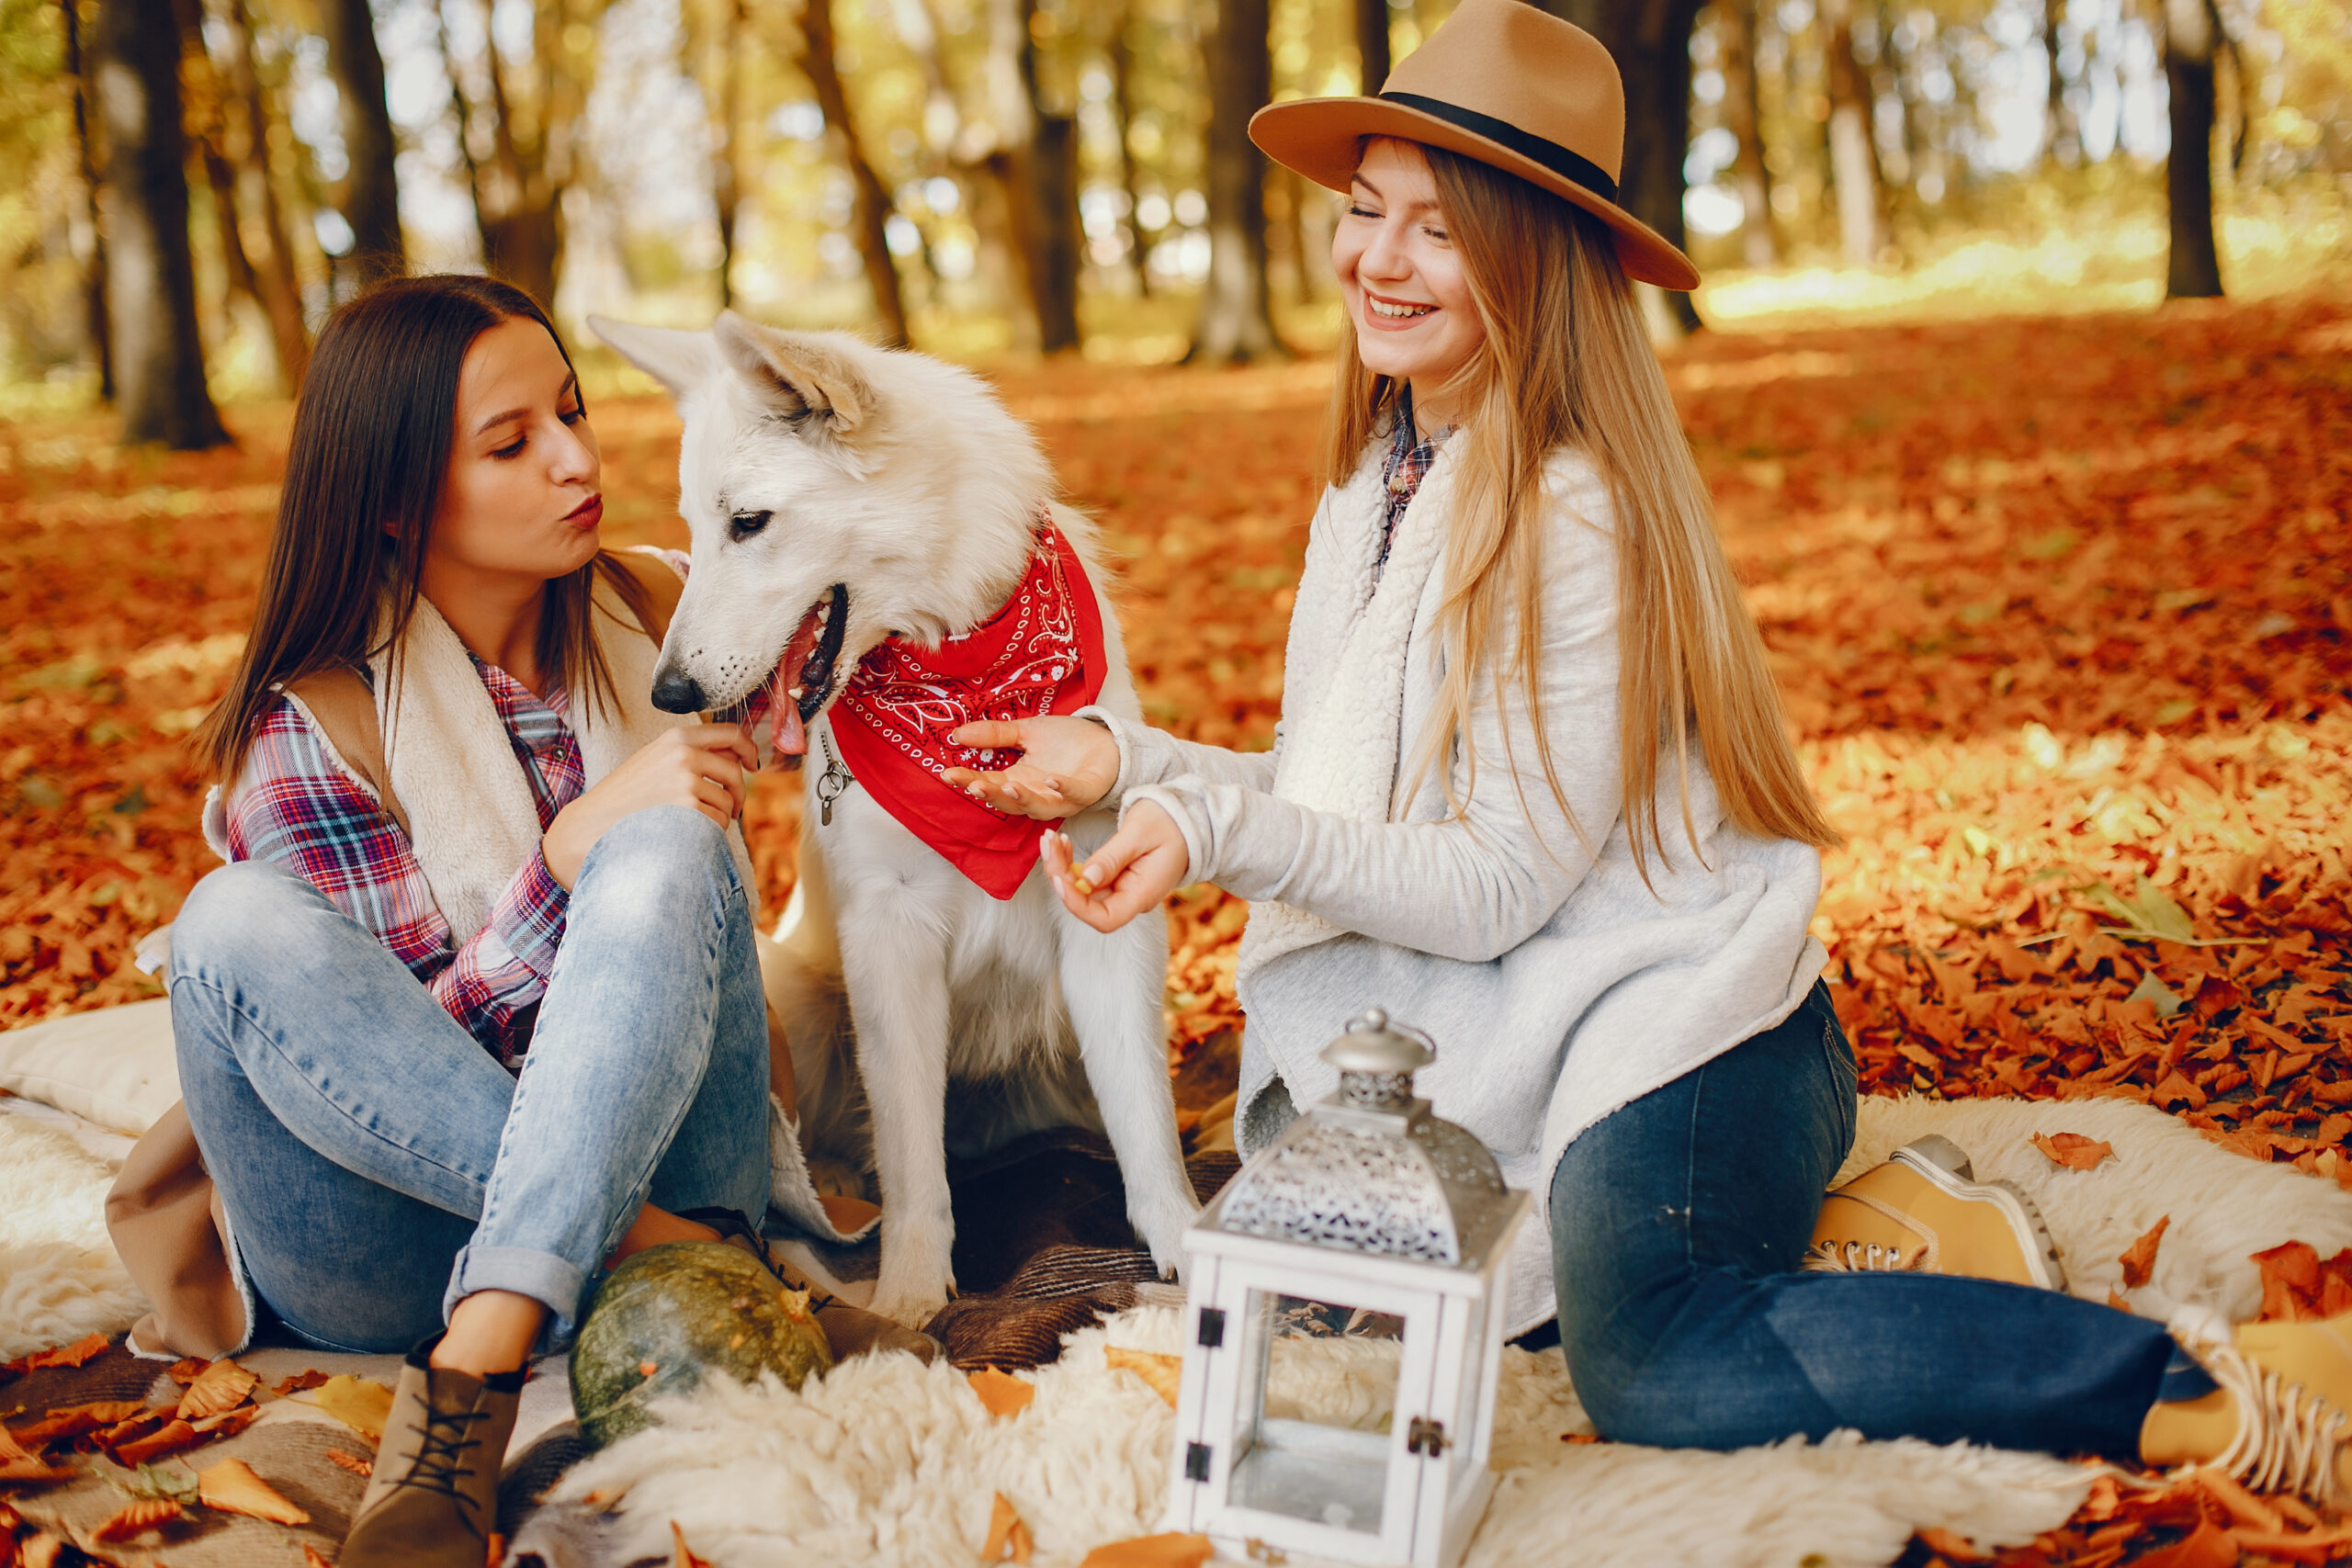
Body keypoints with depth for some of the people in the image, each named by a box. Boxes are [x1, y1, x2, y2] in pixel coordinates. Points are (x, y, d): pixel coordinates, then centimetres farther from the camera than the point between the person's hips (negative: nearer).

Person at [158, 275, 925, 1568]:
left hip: (647, 1145, 2)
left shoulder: (654, 614, 4)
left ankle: (472, 1376, -35)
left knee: (669, 850, -27)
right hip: (399, 1213, -1)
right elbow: (387, 1035, -10)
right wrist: (572, 847, -24)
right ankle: (688, 1266, -30)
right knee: (237, 925, -30)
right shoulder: (309, 723, -7)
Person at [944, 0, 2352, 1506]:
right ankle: (1786, 1231, 14)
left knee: (1654, 1357, -27)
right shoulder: (1386, 476, 6)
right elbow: (1346, 802, 9)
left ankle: (2222, 1391, -15)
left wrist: (1219, 827, -23)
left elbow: (1500, 886, -18)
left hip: (1677, 1014, -9)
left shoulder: (1573, 512, -20)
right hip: (1519, 1034, 9)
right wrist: (1131, 760, -1)